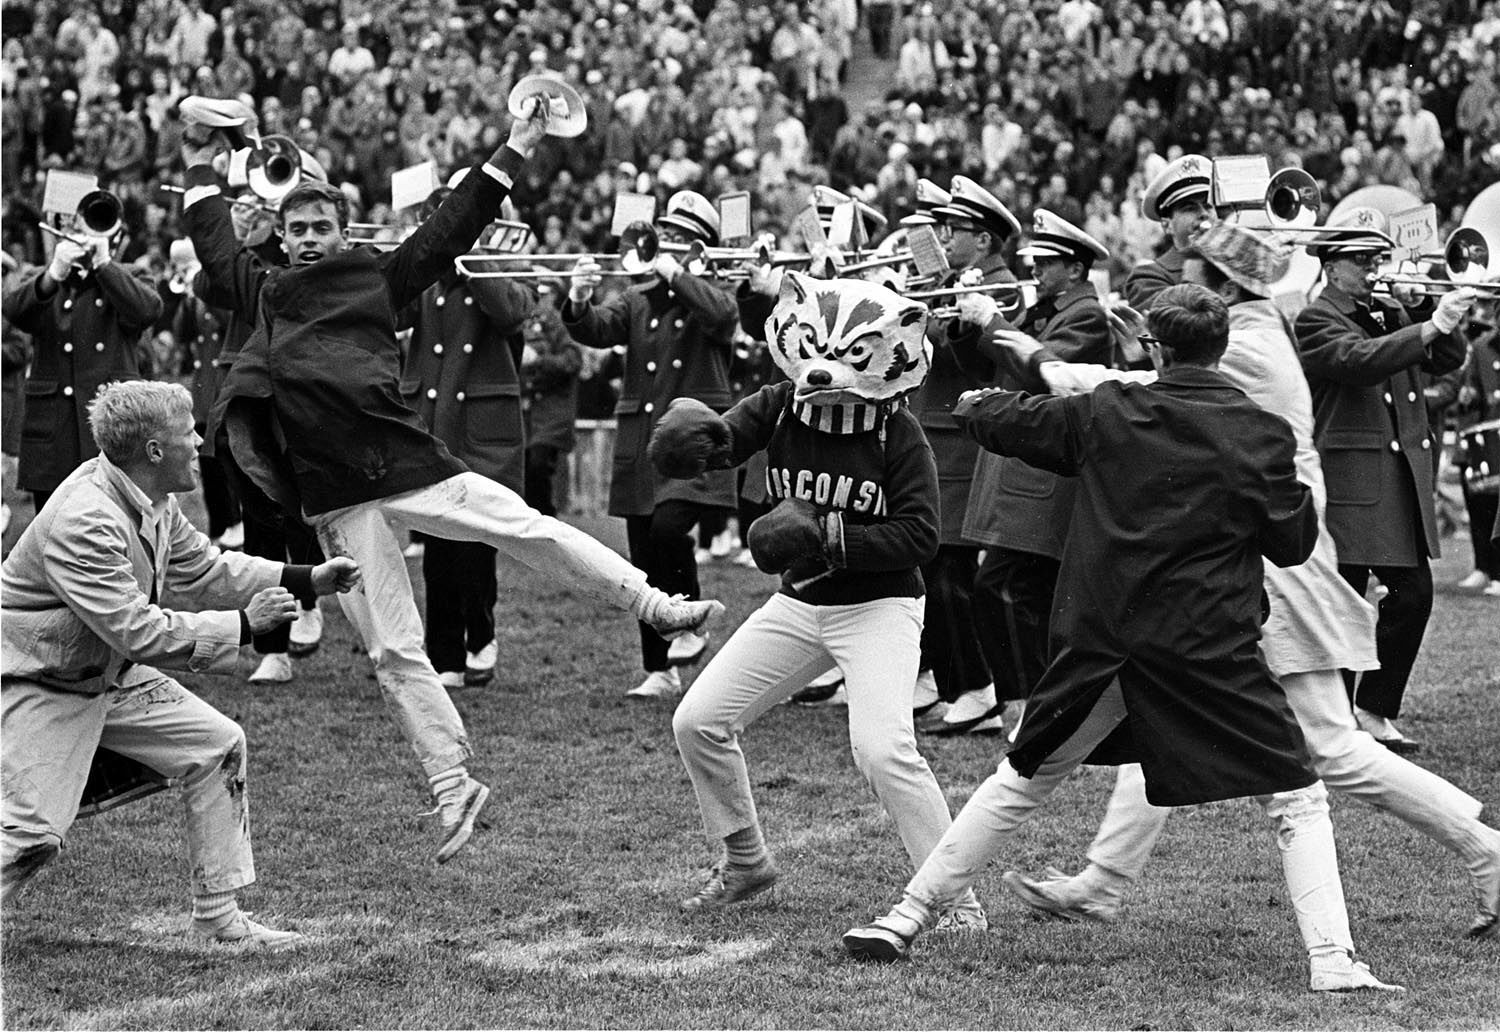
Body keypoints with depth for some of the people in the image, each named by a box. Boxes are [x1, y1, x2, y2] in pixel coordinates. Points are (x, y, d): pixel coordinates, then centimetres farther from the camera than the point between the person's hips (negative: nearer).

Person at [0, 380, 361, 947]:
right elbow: (136, 630, -33)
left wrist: (306, 580, 7)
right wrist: (243, 624, -27)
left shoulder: (154, 501, -1)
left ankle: (218, 916, 12)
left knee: (218, 746, 5)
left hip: (114, 676, 9)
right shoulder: (82, 523, -31)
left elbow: (202, 568, 14)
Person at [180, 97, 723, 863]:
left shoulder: (378, 278, 10)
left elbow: (453, 227, 9)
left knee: (524, 526, -9)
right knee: (392, 651, 0)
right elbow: (216, 249, 32)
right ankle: (452, 787, 4)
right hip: (335, 498, 1)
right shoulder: (266, 292, 15)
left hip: (405, 461, -1)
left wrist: (513, 152, 7)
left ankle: (655, 606, 7)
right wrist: (200, 175, 35)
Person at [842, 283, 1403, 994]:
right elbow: (1293, 544, 2)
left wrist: (977, 403, 41)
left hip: (1098, 643, 3)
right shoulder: (1260, 435, -3)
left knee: (1020, 782, 18)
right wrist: (1293, 483, 20)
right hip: (1210, 652, -3)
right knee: (1297, 799, 6)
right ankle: (1331, 960, -7)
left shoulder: (1106, 412, 4)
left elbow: (1007, 423, 18)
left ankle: (906, 919, 20)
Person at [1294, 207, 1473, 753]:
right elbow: (1361, 360, -24)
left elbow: (1447, 360, 13)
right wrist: (1431, 325, -28)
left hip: (1405, 477, 8)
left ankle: (1375, 708, 17)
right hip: (1349, 484, -8)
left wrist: (1444, 318, -6)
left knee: (1413, 595, 6)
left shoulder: (1388, 314, 18)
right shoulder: (1316, 320, -6)